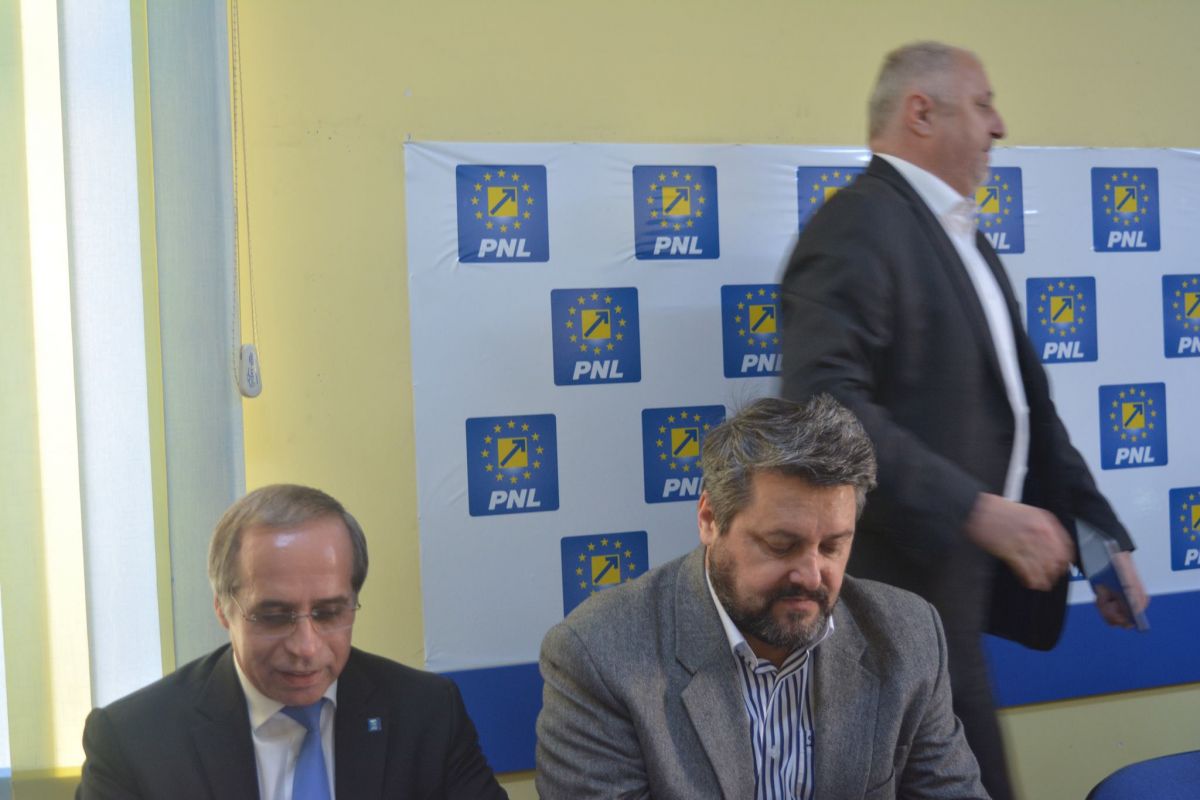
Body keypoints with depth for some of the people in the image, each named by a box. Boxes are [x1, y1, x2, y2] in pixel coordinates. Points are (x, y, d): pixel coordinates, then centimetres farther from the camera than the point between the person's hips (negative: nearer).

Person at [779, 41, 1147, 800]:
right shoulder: (859, 227, -14)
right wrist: (979, 511, -27)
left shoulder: (964, 240, 16)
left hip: (954, 581, 9)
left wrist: (1103, 537, 16)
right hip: (900, 588, -9)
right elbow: (825, 404, -27)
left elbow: (1024, 403, 19)